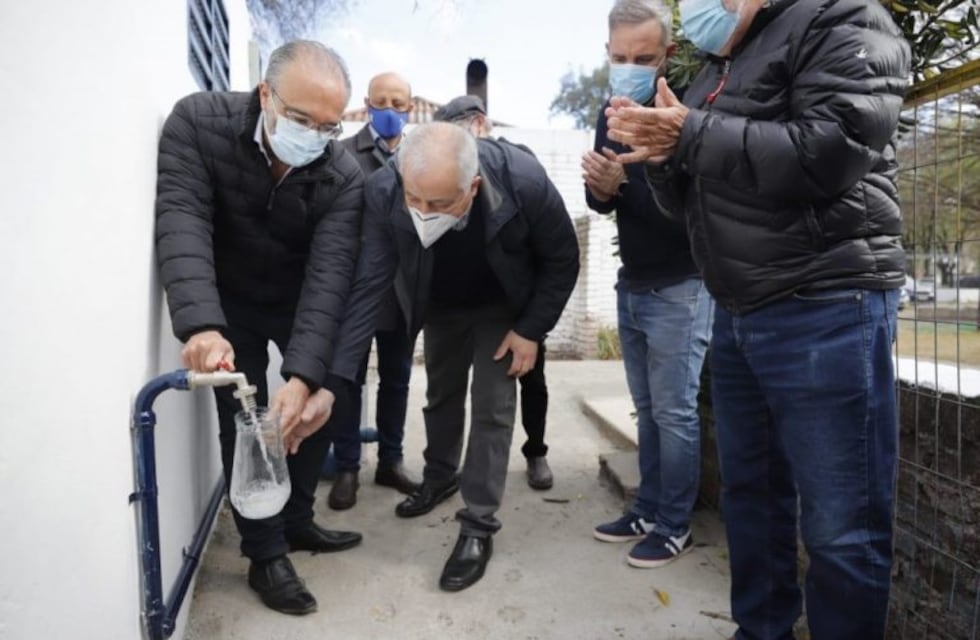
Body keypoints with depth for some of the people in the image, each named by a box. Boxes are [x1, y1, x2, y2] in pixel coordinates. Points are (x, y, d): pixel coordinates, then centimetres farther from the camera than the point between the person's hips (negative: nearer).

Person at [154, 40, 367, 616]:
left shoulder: (344, 176, -24)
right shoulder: (198, 122, -24)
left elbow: (330, 274, -32)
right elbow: (182, 223, -34)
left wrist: (303, 375, -44)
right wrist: (202, 324, -49)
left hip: (299, 301, 2)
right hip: (228, 302, -2)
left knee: (327, 397, 2)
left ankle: (297, 520, 25)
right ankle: (265, 555, 11)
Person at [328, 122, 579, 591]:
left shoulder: (524, 182, -38)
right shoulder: (383, 191, -35)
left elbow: (561, 259, -20)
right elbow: (366, 286, -31)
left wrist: (531, 329, -20)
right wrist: (334, 378, -36)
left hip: (502, 307, -2)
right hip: (438, 306, 3)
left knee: (492, 408, -5)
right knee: (441, 393, 18)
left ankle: (479, 527, 9)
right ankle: (439, 478, 44)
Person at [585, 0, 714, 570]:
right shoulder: (611, 116, 8)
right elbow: (600, 201, 7)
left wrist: (622, 185, -34)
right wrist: (601, 188, -16)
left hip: (679, 288, -7)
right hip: (632, 285, 7)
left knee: (675, 412, 0)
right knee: (647, 410, 14)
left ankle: (674, 526, 14)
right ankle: (648, 510, 26)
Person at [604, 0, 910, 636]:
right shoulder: (715, 71, 20)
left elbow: (827, 153, -19)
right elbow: (688, 198, 19)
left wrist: (692, 134, -14)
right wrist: (662, 152, -2)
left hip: (826, 310, -7)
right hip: (739, 314, 8)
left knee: (841, 527, -1)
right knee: (750, 491, 15)